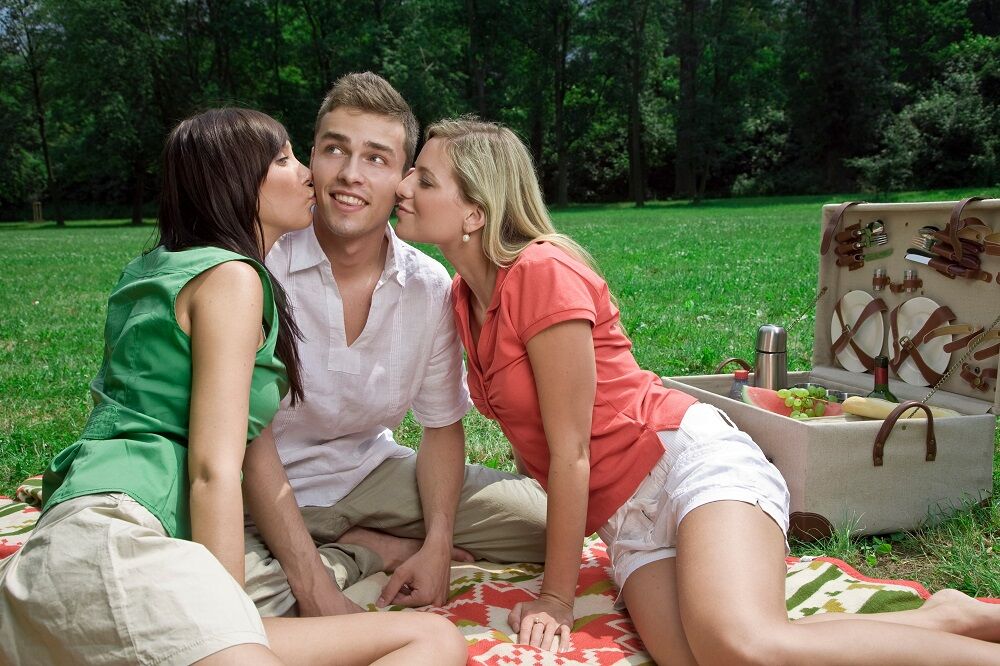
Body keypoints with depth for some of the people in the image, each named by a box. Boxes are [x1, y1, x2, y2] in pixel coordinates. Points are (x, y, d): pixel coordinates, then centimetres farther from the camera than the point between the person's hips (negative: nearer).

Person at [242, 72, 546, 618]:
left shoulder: (429, 286, -9)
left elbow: (442, 425, 2)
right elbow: (250, 439, -19)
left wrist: (437, 548, -12)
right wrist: (313, 586, -25)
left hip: (373, 472, 4)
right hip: (269, 491, -3)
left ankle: (357, 549, 4)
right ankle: (376, 550, -6)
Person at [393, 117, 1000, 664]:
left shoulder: (542, 270, -15)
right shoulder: (465, 297, 10)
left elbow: (571, 452, -14)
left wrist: (557, 596, -7)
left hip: (691, 462, -7)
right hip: (627, 519, 7)